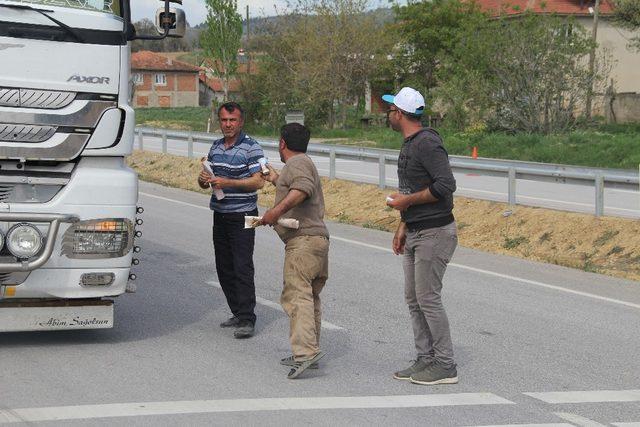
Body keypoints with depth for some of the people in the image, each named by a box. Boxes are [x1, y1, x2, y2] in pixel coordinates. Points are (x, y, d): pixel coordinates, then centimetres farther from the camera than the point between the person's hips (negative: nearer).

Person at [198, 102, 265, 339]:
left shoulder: (251, 147, -8)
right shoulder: (216, 147, 13)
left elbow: (259, 181, -15)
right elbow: (205, 182, 18)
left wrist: (228, 182, -23)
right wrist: (204, 179, -7)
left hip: (242, 215, -7)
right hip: (220, 214, 7)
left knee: (242, 267, -11)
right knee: (224, 268, 9)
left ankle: (247, 320, -10)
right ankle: (238, 313, 18)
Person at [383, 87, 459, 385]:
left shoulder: (427, 143, -17)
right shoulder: (409, 145, 15)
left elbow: (445, 185, -26)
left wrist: (407, 201, -18)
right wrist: (403, 225, 18)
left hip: (434, 233, -10)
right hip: (415, 233, 10)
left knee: (428, 299, -8)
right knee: (413, 299, 11)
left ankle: (445, 366, -1)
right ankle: (426, 359, 18)